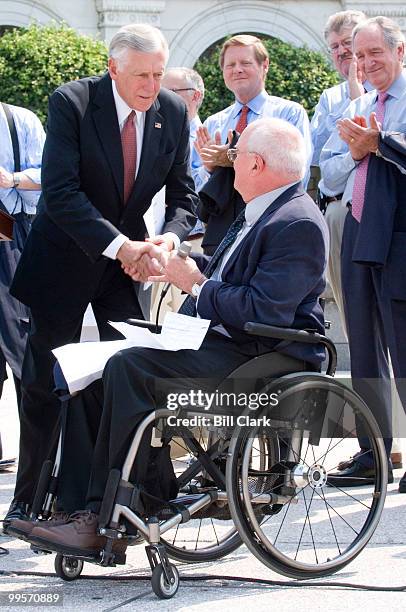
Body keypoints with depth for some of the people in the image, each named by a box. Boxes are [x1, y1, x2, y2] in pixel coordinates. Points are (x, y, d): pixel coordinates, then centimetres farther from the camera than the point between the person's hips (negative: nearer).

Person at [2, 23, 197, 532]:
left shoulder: (173, 113, -3)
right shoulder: (71, 103, -17)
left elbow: (182, 194, 3)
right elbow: (59, 191, -23)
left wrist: (170, 237, -19)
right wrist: (119, 245, -29)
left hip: (129, 256, 3)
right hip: (66, 257, -3)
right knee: (45, 384, 3)